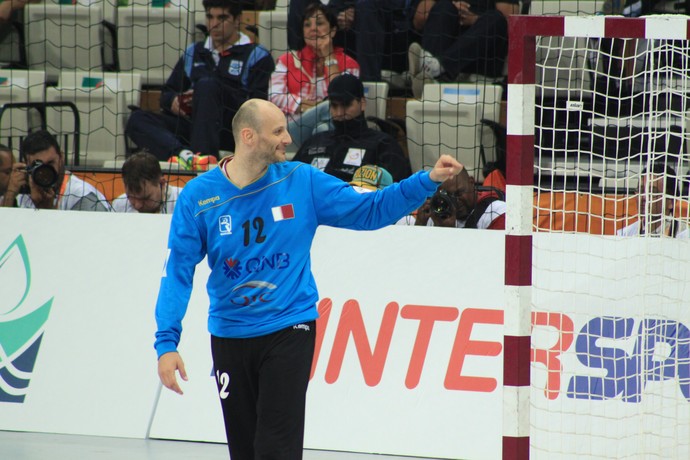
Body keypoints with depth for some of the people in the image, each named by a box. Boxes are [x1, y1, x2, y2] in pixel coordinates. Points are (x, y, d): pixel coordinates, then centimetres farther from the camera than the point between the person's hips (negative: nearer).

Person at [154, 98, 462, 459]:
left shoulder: (302, 183, -5)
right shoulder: (198, 196, -7)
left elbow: (369, 210, 0)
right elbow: (178, 272, -8)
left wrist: (427, 181, -12)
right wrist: (166, 342, -16)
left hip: (288, 331, -1)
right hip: (229, 334, 1)